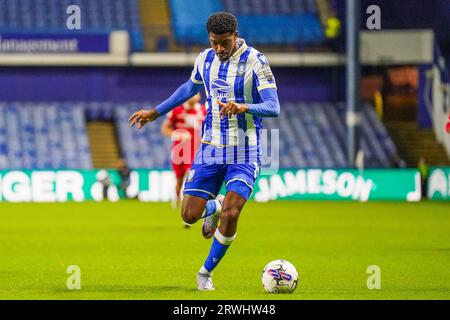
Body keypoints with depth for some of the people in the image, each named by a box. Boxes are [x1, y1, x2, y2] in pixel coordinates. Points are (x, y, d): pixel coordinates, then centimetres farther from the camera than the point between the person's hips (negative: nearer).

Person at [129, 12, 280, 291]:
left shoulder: (255, 61, -13)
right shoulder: (205, 59, 3)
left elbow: (273, 108, -19)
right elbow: (191, 88, 25)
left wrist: (244, 107, -39)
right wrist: (156, 112, 28)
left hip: (244, 153, -4)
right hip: (210, 150, 4)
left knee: (230, 215, -17)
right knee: (189, 215, -3)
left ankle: (207, 272, 7)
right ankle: (215, 207, 35)